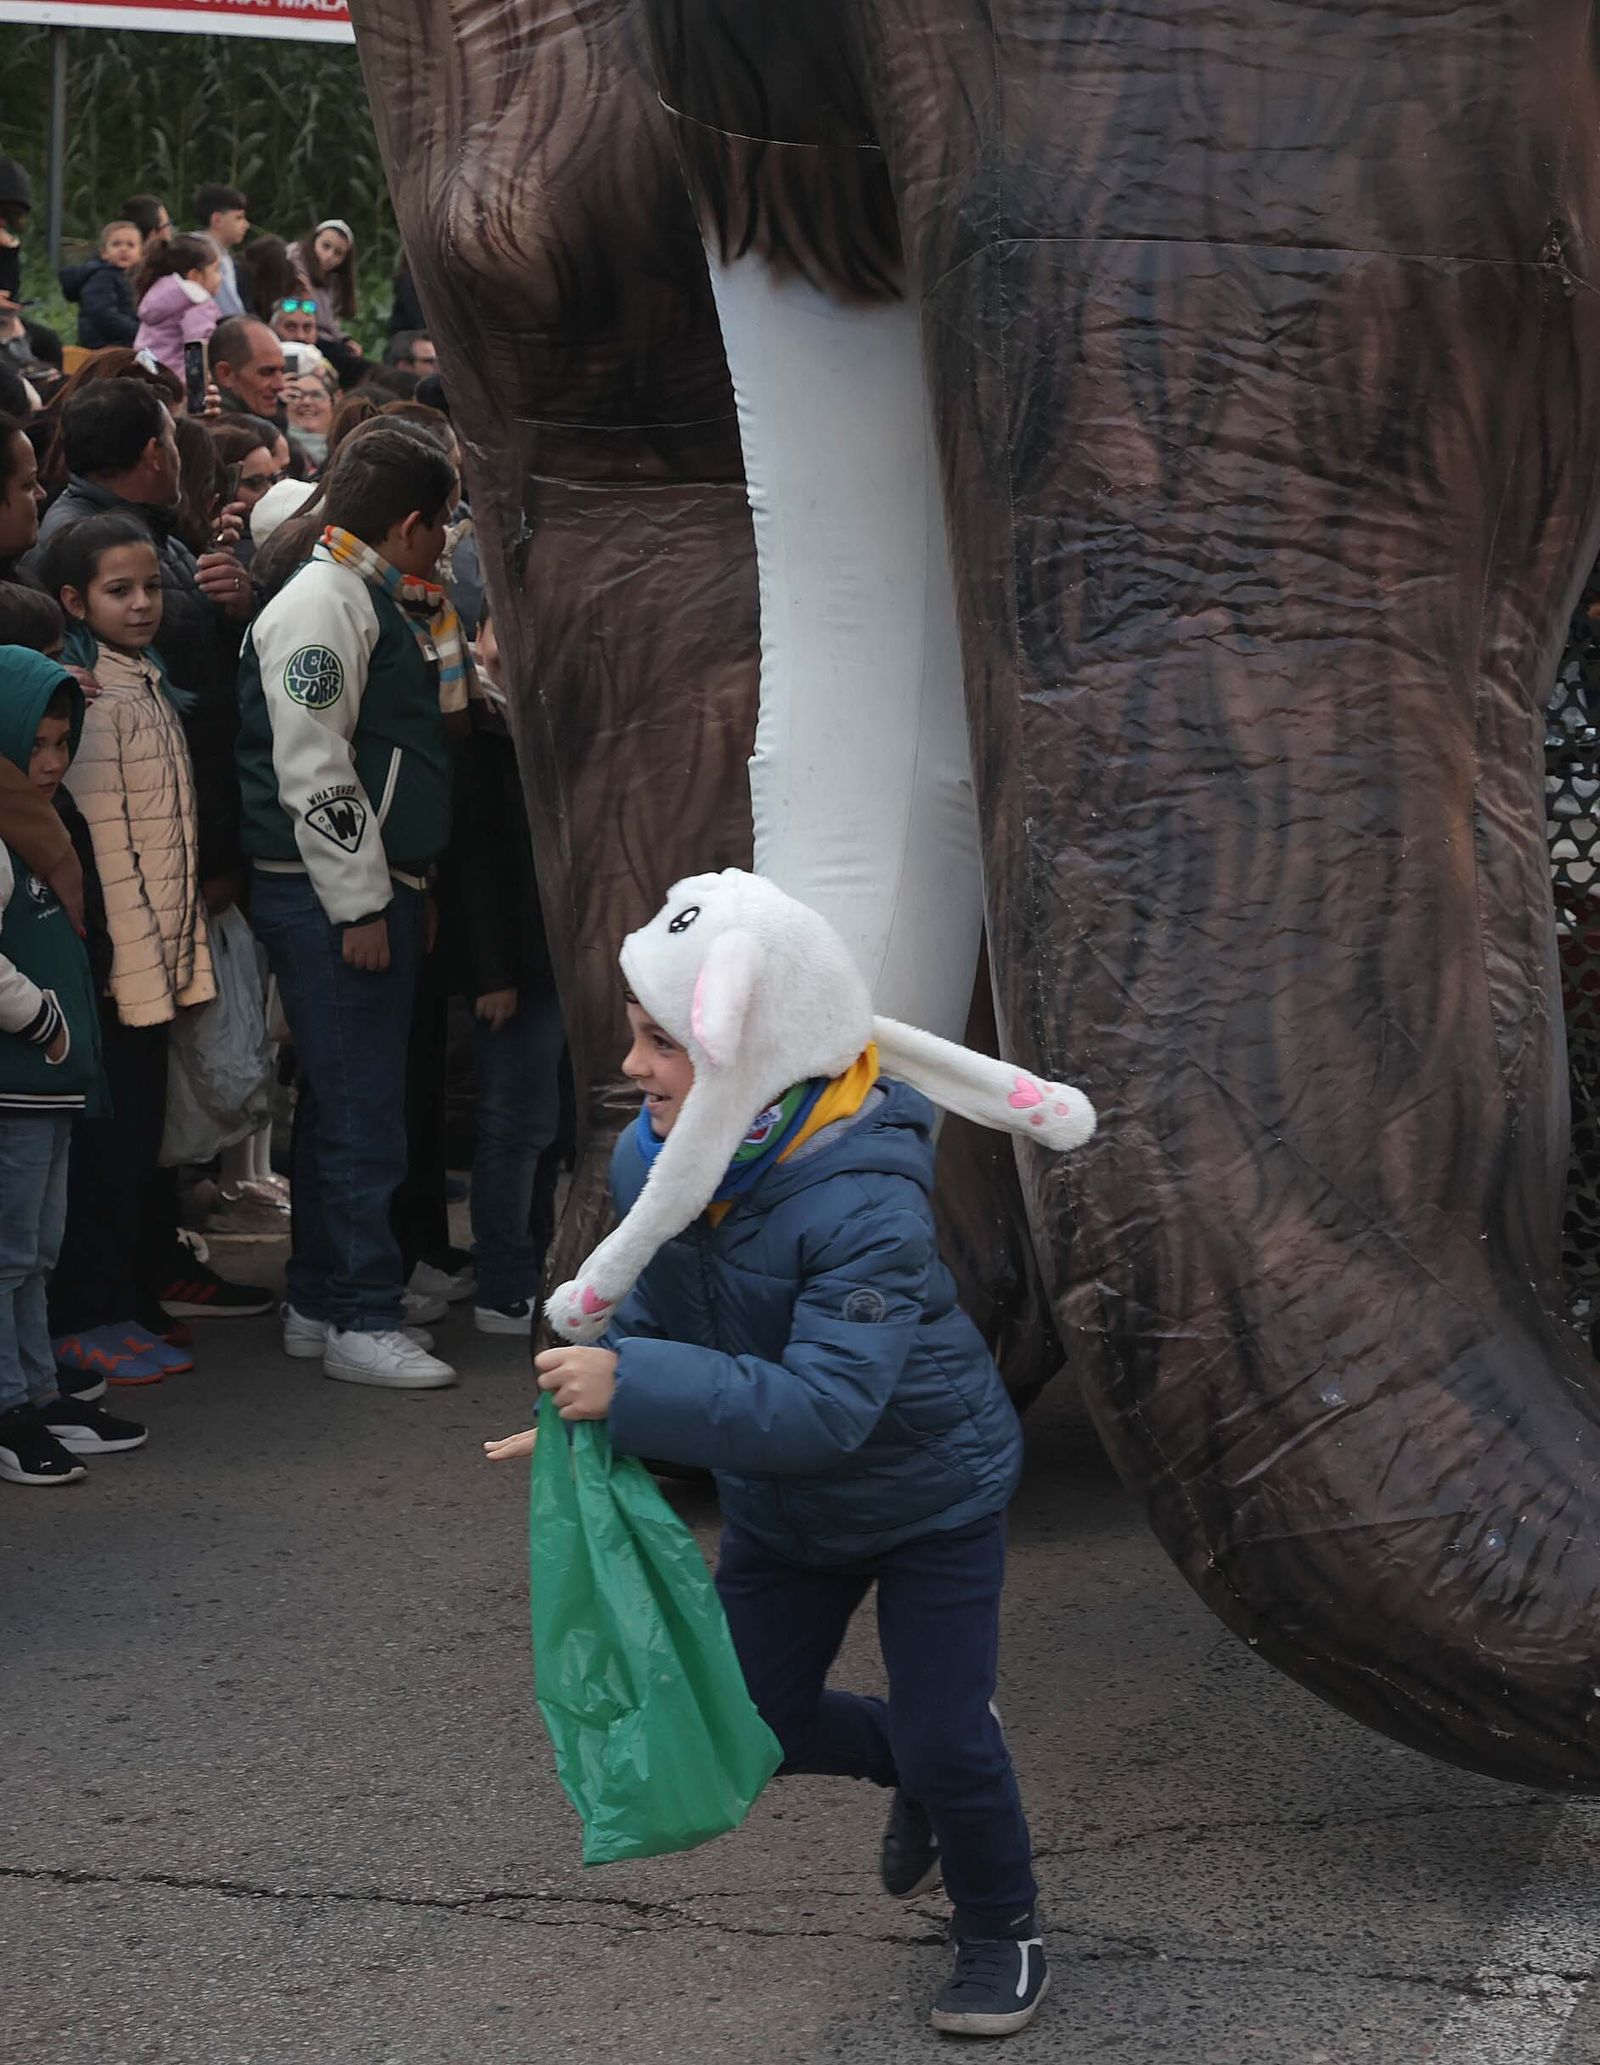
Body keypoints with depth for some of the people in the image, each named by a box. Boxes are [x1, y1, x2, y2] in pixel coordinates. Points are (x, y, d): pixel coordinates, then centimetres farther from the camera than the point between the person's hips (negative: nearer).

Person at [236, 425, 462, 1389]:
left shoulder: (385, 601, 18)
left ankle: (323, 1299, 24)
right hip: (330, 896, -10)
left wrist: (404, 889, 21)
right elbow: (313, 770, -20)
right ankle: (361, 1320, -1)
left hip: (379, 886, 10)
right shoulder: (320, 603, -14)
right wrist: (358, 904, -20)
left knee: (347, 1101, 15)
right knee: (359, 1110, -7)